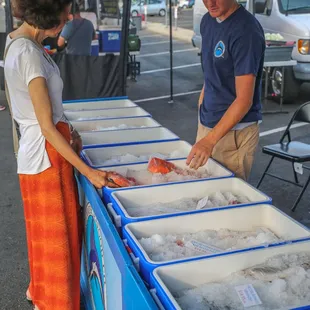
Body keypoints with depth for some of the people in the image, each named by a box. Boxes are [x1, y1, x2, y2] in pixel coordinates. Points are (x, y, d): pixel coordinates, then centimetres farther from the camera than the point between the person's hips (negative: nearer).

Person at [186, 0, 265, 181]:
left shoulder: (246, 30, -20)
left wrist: (210, 140, -31)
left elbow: (244, 100, -24)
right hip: (206, 124, 8)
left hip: (235, 130, -7)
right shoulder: (208, 21, 5)